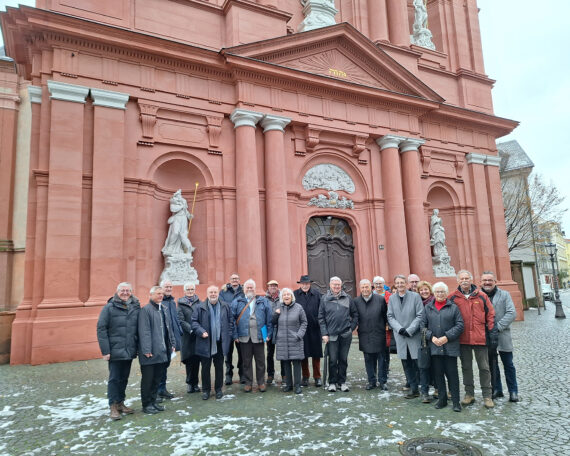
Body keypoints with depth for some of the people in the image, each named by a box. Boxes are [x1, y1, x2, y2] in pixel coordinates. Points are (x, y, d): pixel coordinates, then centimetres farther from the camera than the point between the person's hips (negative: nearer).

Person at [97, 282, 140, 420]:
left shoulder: (136, 307, 4)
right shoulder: (109, 308, -8)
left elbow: (139, 328, 8)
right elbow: (101, 329, -10)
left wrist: (137, 347, 4)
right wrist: (105, 350, -14)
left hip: (129, 350, 4)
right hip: (115, 350, -4)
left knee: (124, 378, 15)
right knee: (114, 379, 2)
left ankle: (120, 403, 28)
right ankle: (113, 406, 14)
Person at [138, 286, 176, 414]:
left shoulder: (164, 309, 14)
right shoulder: (146, 310, -12)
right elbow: (144, 331, -17)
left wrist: (172, 344, 13)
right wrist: (146, 349, -20)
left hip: (162, 351, 8)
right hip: (150, 353, -8)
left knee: (157, 377, 15)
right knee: (148, 379, 4)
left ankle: (153, 401, 28)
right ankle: (146, 404, 16)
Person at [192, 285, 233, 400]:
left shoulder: (225, 306, 5)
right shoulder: (201, 307, -2)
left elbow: (230, 322, 10)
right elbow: (194, 321, -2)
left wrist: (228, 335, 2)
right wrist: (201, 332, -14)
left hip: (220, 343, 2)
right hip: (206, 343, -2)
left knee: (219, 366, 11)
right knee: (205, 367, 7)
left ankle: (218, 389, 24)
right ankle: (206, 390, 22)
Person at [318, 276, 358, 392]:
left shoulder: (347, 298, 6)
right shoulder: (324, 299, 2)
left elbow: (355, 314, 14)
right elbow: (321, 318, 2)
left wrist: (352, 327, 5)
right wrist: (324, 333, -4)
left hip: (346, 334, 2)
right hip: (331, 335, -1)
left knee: (343, 359, 9)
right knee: (333, 360, 1)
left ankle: (342, 382, 21)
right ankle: (332, 382, 16)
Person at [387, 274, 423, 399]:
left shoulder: (415, 296, -3)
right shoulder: (392, 298, 7)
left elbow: (420, 316, -6)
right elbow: (390, 316, 6)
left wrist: (409, 330, -13)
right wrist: (400, 329, -10)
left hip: (415, 336, -3)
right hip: (400, 336, 3)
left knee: (419, 362, -2)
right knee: (406, 364, 9)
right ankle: (413, 389, 21)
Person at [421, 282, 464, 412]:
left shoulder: (453, 307, 3)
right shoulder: (427, 307, 9)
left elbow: (459, 325, -3)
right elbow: (423, 325, 7)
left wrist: (447, 337, -11)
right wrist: (431, 337, -7)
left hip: (450, 346, -2)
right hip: (434, 346, 2)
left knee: (452, 373, 0)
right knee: (438, 373, 9)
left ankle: (456, 401, 11)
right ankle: (442, 399, 22)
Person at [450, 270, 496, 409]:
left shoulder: (481, 296, 1)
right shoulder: (453, 297, -1)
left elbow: (490, 314, 6)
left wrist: (490, 331, -2)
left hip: (480, 338, 0)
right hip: (462, 339, 1)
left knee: (484, 367, 6)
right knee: (466, 367, 11)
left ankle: (487, 396, 18)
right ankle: (469, 394, 24)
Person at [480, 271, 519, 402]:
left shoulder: (504, 295, 0)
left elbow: (512, 313, -9)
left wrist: (498, 326, -17)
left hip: (502, 335, -1)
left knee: (508, 364, 7)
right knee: (492, 364, 13)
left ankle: (513, 391, 20)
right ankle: (496, 389, 26)